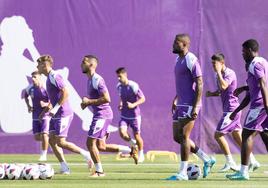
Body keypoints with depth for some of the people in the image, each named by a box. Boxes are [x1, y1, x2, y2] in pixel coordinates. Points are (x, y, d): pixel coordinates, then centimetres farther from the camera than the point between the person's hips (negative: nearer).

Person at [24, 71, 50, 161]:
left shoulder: (46, 88, -14)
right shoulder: (30, 88, -1)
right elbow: (25, 96, 22)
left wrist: (46, 104, -28)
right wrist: (28, 106, 7)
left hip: (45, 114, -5)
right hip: (35, 116, 5)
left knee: (44, 134, -15)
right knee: (37, 137, 3)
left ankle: (43, 155, -2)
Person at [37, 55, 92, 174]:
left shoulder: (54, 77, -15)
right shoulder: (49, 78, 16)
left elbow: (65, 93, -23)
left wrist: (55, 108, -24)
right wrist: (46, 110, 23)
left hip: (63, 114, -10)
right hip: (56, 115, 10)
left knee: (60, 142, -11)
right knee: (52, 140, 4)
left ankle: (85, 154, 0)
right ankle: (64, 168, 5)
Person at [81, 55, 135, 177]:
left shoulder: (97, 80, -16)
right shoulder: (90, 80, 16)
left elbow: (106, 99, -23)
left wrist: (89, 101, -17)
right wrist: (86, 103, 9)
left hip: (102, 115, -10)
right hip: (100, 115, 10)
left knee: (91, 143, -6)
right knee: (101, 146, 10)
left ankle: (99, 171, 3)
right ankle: (130, 150, 15)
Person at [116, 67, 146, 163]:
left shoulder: (133, 86, -17)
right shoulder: (119, 86, 2)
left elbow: (143, 99, -13)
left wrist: (133, 105, -27)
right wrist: (120, 104, 2)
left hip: (134, 115, -4)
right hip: (124, 115, 4)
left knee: (137, 136, 4)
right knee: (122, 133, -16)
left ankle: (141, 154, 27)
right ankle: (132, 143, 14)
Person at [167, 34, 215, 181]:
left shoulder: (191, 60, -14)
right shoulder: (179, 60, 15)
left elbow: (199, 84, -18)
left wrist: (195, 107, -22)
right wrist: (176, 100, 22)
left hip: (189, 105, -10)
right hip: (181, 105, 10)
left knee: (183, 137, -9)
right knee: (177, 137, 9)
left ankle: (183, 173, -3)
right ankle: (207, 160, 18)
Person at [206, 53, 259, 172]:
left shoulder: (229, 73, -15)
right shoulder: (220, 75, 13)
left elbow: (223, 86, -32)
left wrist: (218, 72, -22)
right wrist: (211, 94, 5)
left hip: (232, 110, -10)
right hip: (228, 109, 10)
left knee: (218, 134, -9)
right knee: (237, 136, 12)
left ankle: (230, 163, -4)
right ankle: (252, 161, 16)